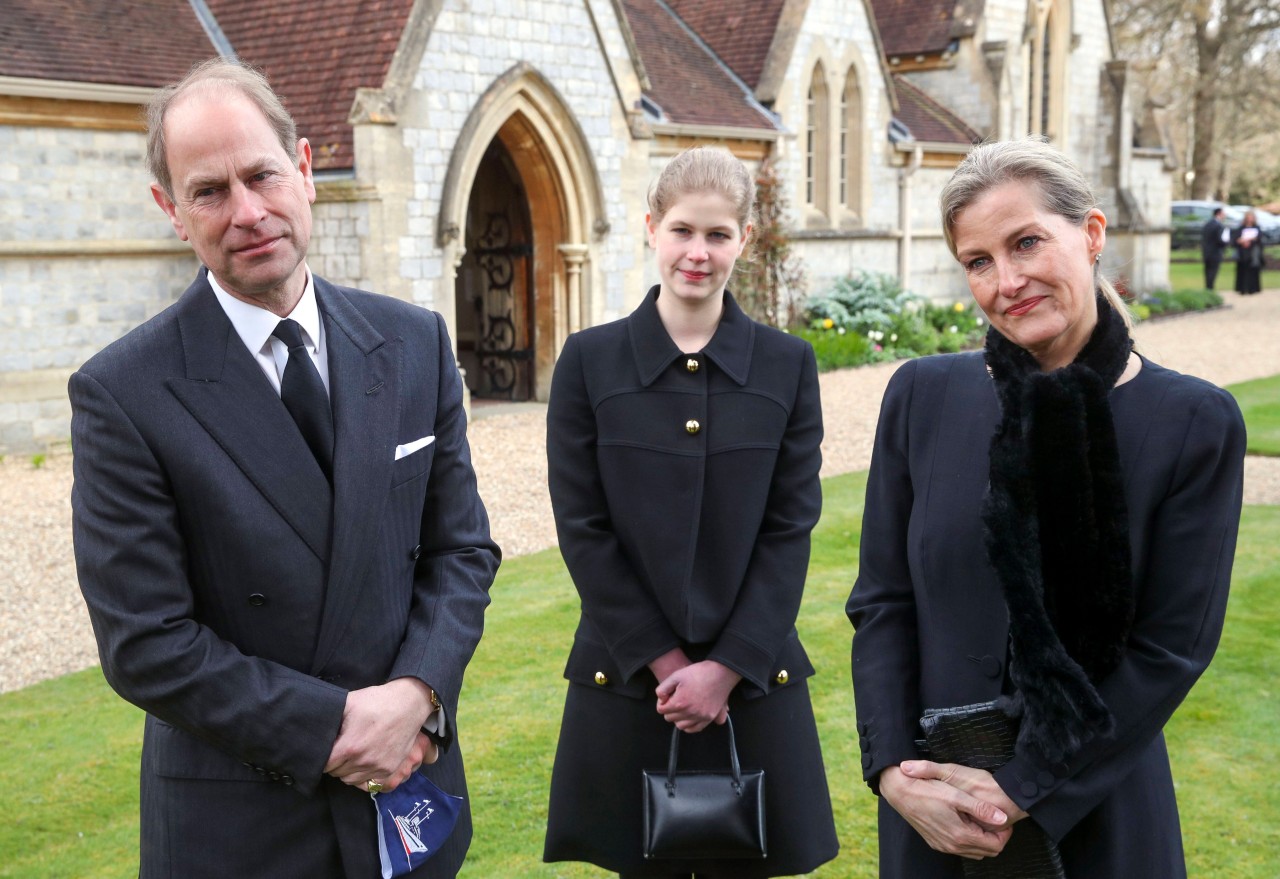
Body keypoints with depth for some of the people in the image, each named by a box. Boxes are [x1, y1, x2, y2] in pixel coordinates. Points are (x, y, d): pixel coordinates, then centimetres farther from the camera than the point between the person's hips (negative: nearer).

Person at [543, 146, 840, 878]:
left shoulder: (789, 365, 1)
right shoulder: (590, 360, -2)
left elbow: (791, 529, -2)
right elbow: (583, 528, -4)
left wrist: (728, 666, -10)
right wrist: (662, 660, -9)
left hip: (752, 675, 1)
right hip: (628, 678, 0)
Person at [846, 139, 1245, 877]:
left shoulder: (1197, 423, -9)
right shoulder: (923, 395, -3)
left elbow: (1171, 646, -10)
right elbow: (882, 601, -1)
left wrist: (1022, 793, -12)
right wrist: (895, 769, -12)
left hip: (1095, 807, -1)